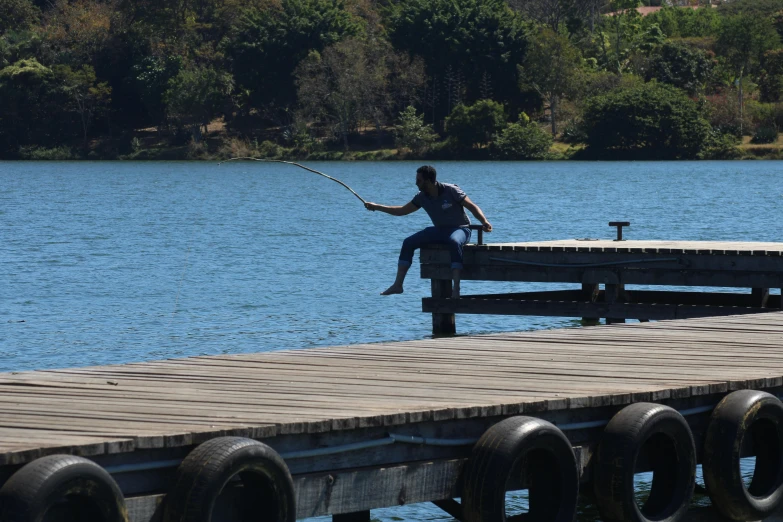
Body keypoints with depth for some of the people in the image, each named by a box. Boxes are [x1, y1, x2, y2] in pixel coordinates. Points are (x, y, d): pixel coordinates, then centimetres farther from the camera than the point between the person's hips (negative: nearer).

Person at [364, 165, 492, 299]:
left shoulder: (450, 191, -16)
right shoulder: (422, 197, 1)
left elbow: (472, 206, -14)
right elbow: (402, 211, 12)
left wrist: (484, 222, -31)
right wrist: (376, 207, 9)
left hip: (459, 229, -6)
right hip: (439, 230, 6)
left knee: (454, 241, -42)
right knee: (408, 242, -9)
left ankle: (456, 287, -46)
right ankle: (397, 285, -8)